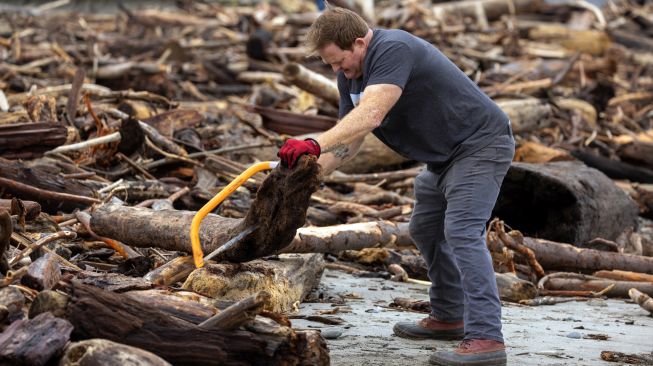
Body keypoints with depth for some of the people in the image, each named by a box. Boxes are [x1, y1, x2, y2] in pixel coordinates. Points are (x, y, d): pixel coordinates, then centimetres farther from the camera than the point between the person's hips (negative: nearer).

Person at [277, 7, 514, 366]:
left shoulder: (392, 50, -28)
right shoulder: (350, 76, 4)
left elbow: (370, 116, -41)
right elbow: (349, 139, 5)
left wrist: (315, 144, -51)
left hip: (480, 144, -11)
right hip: (445, 155, 11)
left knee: (462, 232, -23)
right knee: (425, 228, 20)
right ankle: (448, 317, 34)